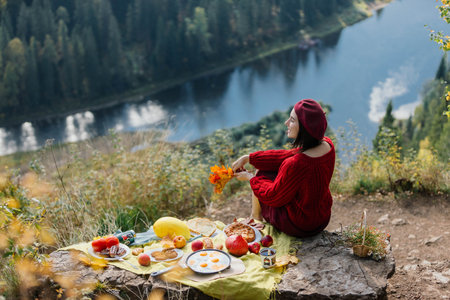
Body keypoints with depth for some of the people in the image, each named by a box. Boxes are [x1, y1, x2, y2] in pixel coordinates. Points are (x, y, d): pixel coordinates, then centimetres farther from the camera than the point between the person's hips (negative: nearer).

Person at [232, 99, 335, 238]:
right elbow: (286, 156, 0)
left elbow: (273, 196, -19)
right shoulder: (327, 144, -12)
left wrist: (250, 178, 0)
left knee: (261, 173, 13)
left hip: (298, 227, -7)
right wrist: (248, 158, 3)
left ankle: (256, 217, 42)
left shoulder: (296, 165, -36)